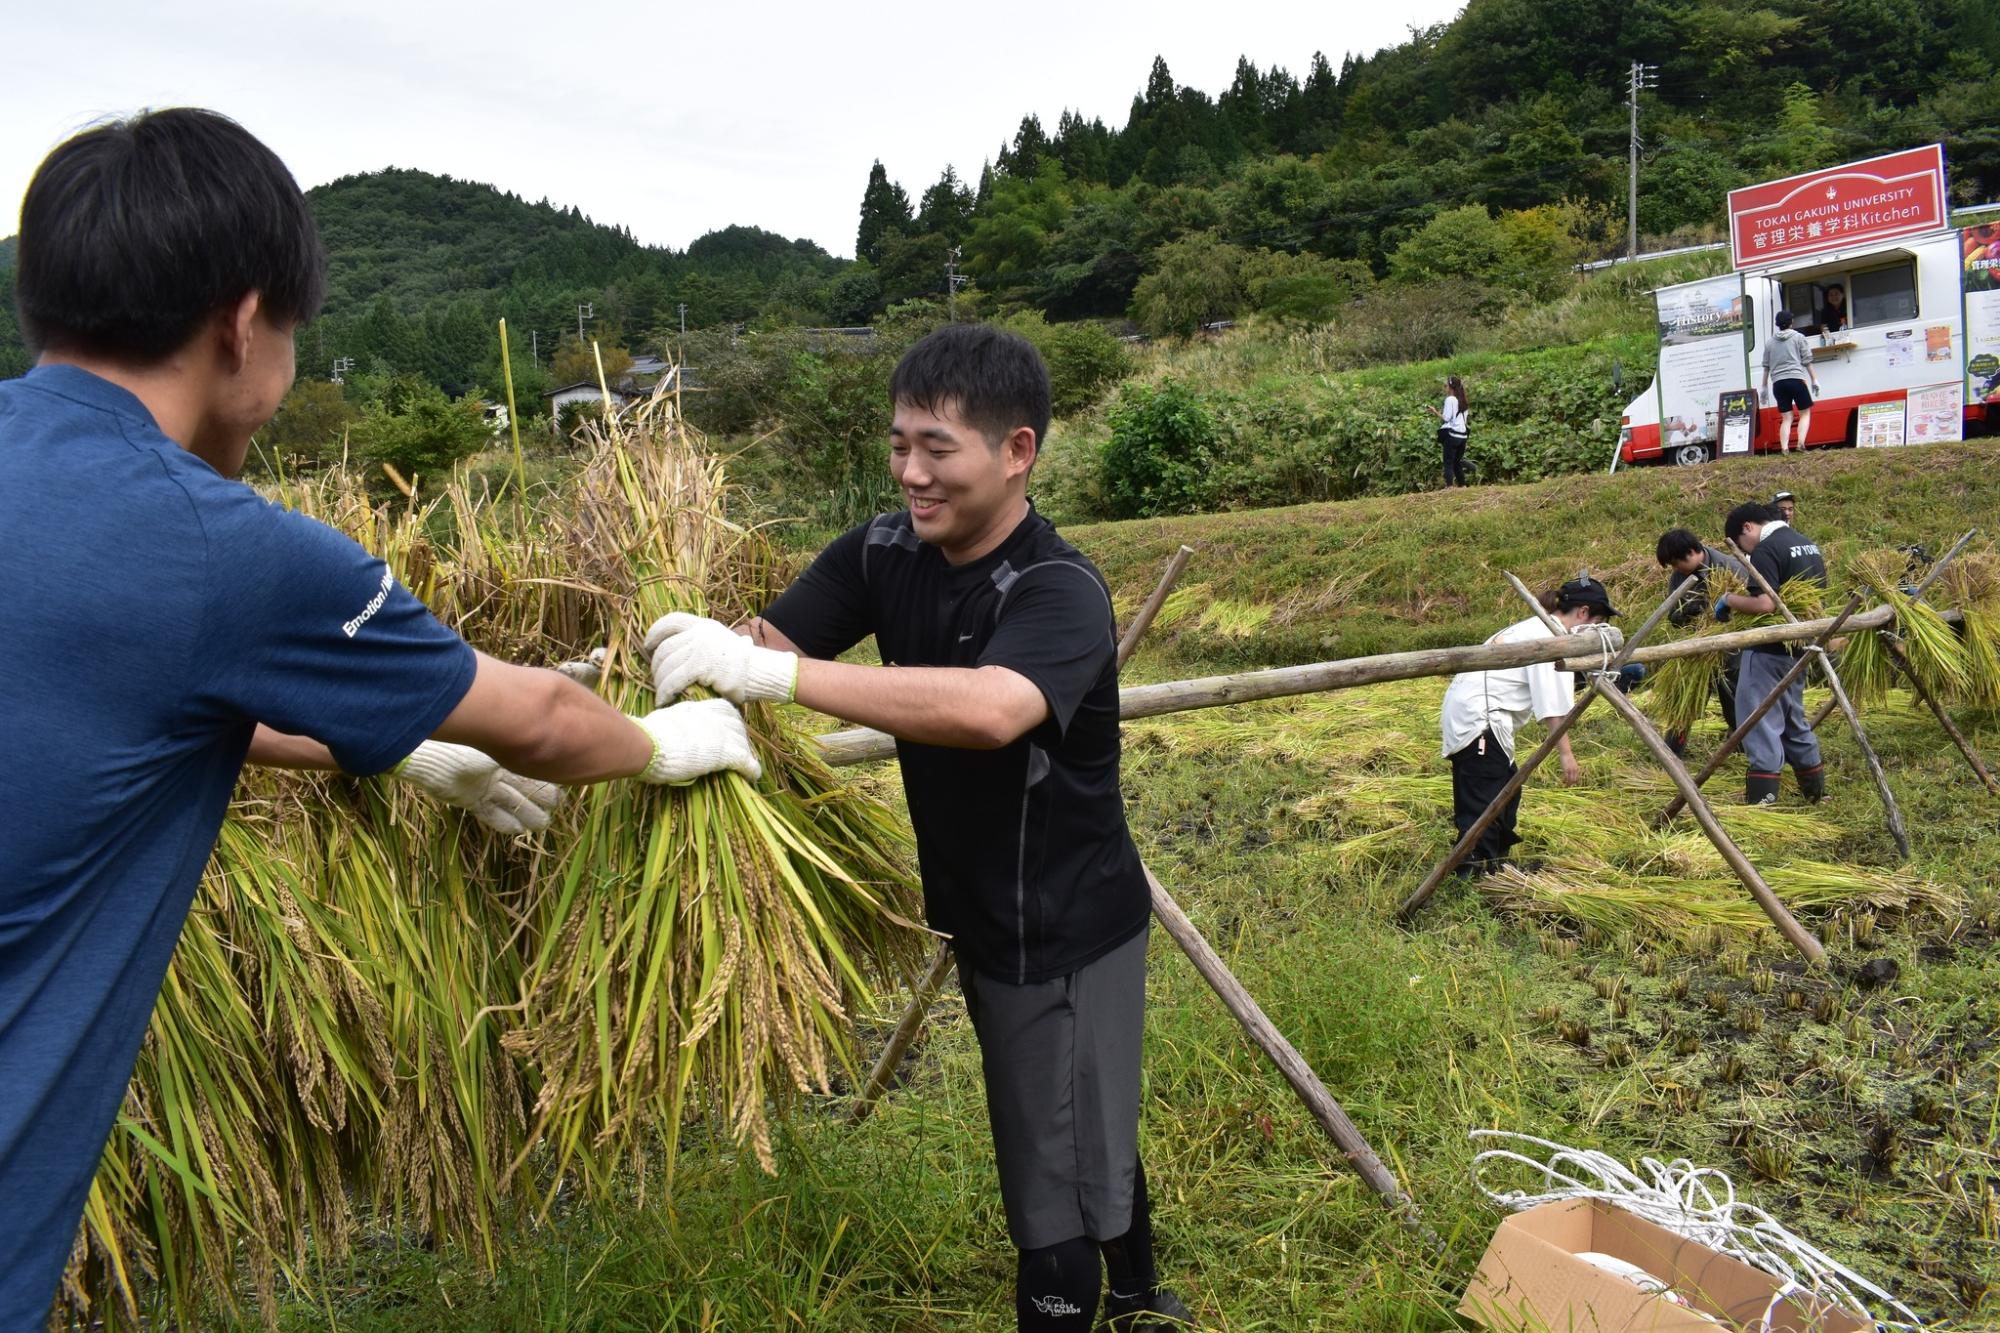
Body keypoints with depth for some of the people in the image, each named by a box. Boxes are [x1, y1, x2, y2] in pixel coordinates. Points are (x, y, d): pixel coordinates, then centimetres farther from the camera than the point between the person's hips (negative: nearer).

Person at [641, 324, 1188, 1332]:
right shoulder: (882, 554, -6)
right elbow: (765, 641, -12)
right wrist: (680, 649, -33)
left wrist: (770, 674, -50)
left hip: (1066, 931, -8)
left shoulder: (1061, 594, -27)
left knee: (1054, 1182, 2)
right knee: (1090, 1130, 28)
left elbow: (989, 710, -47)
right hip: (979, 915, 8)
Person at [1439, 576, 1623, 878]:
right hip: (1479, 715, -10)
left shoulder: (1537, 627, 21)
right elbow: (1552, 705, -17)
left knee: (1506, 789, 17)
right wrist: (1566, 753, -16)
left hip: (1466, 710, 10)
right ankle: (1472, 874, -14)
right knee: (1485, 800, -11)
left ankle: (1495, 864, 25)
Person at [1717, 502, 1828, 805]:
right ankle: (1814, 787, 25)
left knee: (1760, 717, -5)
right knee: (1793, 716, 19)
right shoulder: (1808, 543, 14)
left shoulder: (1765, 549, -16)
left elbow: (1765, 604, -25)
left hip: (1770, 647, -9)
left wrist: (1730, 600, -10)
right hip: (1800, 644, 9)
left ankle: (1762, 797, -7)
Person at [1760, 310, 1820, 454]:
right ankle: (1801, 444, -15)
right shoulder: (1798, 337, 6)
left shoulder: (1770, 342, 15)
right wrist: (1814, 379, 6)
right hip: (1796, 379, -3)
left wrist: (1764, 387, 20)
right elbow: (1807, 361, 3)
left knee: (1786, 418, 5)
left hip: (1779, 383, 3)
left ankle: (1784, 449, -11)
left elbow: (1766, 366, 15)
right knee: (1805, 413, 5)